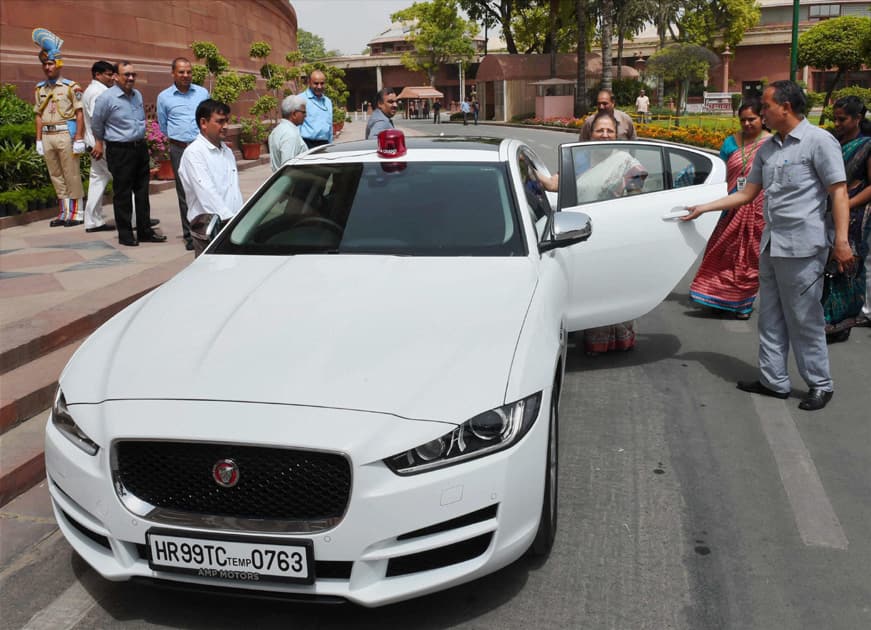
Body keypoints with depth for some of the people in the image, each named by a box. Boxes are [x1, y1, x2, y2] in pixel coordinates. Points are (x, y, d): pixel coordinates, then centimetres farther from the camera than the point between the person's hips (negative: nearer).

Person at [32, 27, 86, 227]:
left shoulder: (71, 87, -4)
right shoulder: (39, 89, 12)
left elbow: (79, 113, -7)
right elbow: (39, 116, 14)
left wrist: (79, 139, -13)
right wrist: (38, 139, 9)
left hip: (66, 135, -6)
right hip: (47, 136, 6)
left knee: (72, 175, -1)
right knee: (56, 177, 10)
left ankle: (76, 213, 6)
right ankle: (64, 213, 17)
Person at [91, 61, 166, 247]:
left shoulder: (137, 95, 10)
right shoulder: (106, 98, -9)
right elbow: (97, 124, 3)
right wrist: (100, 143, 13)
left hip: (140, 147, 6)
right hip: (120, 151, -6)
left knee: (142, 191, 10)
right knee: (122, 194, -1)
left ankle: (145, 231, 18)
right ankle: (125, 235, 7)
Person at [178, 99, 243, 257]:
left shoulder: (227, 151, 19)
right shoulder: (194, 152, -7)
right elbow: (206, 191, -18)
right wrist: (229, 219, -27)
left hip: (232, 223, 7)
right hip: (208, 225, -7)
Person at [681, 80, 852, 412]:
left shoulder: (819, 141, -8)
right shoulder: (766, 149, 12)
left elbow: (839, 192, -11)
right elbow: (747, 194, 18)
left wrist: (841, 241, -18)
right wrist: (703, 208, 16)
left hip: (802, 247, -7)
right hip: (770, 244, 8)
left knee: (804, 321, -1)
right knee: (771, 319, 11)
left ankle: (820, 385, 13)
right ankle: (774, 381, 21)